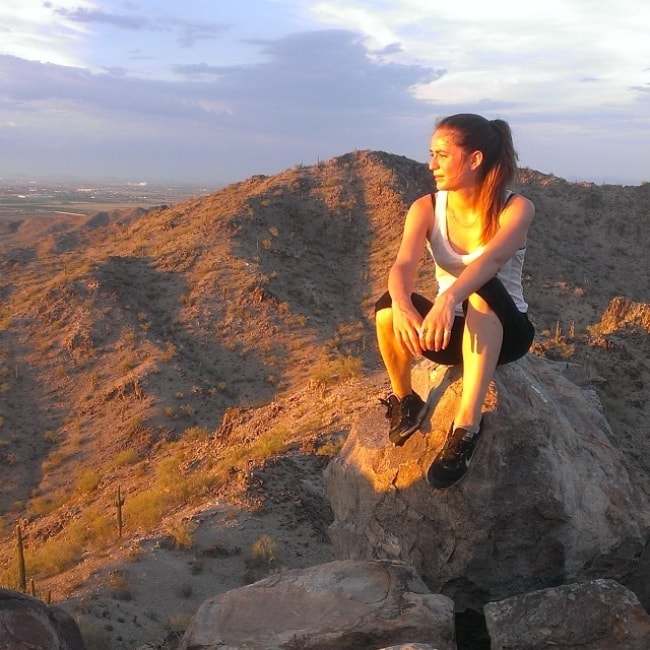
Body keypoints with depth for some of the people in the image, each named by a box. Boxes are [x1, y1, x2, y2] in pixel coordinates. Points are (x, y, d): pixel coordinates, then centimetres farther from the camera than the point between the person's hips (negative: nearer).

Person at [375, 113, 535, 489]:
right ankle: (406, 400, -4)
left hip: (504, 330, -2)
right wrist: (402, 305, -46)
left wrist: (449, 299, -55)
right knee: (388, 308, -29)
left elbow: (492, 259, -36)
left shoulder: (516, 208, -15)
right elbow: (403, 266, -23)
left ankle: (468, 423, -37)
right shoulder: (426, 208, -6)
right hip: (449, 331, 3)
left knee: (483, 293, -37)